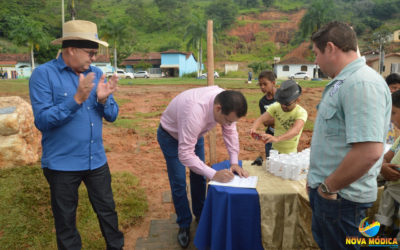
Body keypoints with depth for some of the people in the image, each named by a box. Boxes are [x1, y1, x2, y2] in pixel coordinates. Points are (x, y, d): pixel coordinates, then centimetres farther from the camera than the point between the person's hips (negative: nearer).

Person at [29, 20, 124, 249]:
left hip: (97, 160, 4)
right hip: (62, 164, -4)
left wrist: (103, 99, -18)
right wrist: (77, 99, -27)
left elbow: (112, 116, 3)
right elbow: (42, 120, -18)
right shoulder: (43, 74, -11)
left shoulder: (97, 74, 2)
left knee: (108, 211, 17)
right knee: (65, 220, 15)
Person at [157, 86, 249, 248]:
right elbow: (185, 154, -41)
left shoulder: (226, 103, -27)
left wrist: (234, 162, -19)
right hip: (171, 135, -5)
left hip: (195, 133, 6)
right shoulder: (194, 112, -47)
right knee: (178, 182, -3)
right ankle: (184, 225, 17)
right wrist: (213, 174, -41)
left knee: (199, 176, 11)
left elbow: (230, 132, -12)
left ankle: (200, 215, 32)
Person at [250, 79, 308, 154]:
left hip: (289, 153, -3)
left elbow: (296, 131, -38)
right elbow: (261, 119, -16)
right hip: (274, 150, 4)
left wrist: (277, 138, -55)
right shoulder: (276, 106, -7)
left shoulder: (301, 112, -20)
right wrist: (253, 128, -39)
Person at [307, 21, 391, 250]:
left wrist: (329, 187, -19)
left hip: (340, 196, -9)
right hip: (325, 190, 9)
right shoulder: (342, 82, 10)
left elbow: (369, 151, -31)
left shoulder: (361, 83, -23)